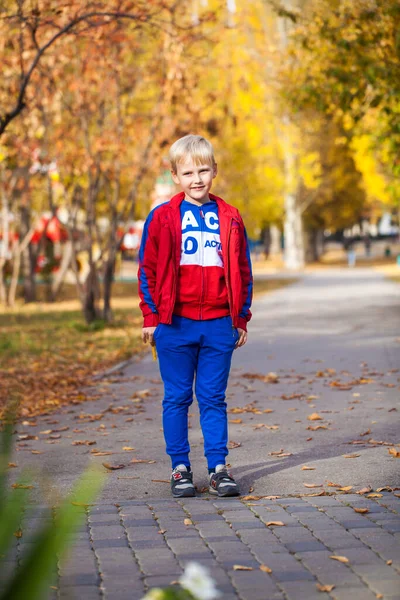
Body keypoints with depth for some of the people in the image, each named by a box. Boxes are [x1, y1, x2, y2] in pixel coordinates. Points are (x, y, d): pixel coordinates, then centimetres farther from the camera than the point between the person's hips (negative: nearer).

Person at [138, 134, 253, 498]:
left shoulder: (230, 219, 7)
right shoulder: (162, 218, 1)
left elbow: (243, 271, 13)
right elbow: (148, 269, 4)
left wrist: (241, 319, 10)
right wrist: (150, 317, 0)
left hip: (219, 325, 1)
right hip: (175, 324, -1)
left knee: (214, 399, 6)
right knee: (177, 398, 5)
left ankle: (218, 468, 10)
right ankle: (180, 468, 13)